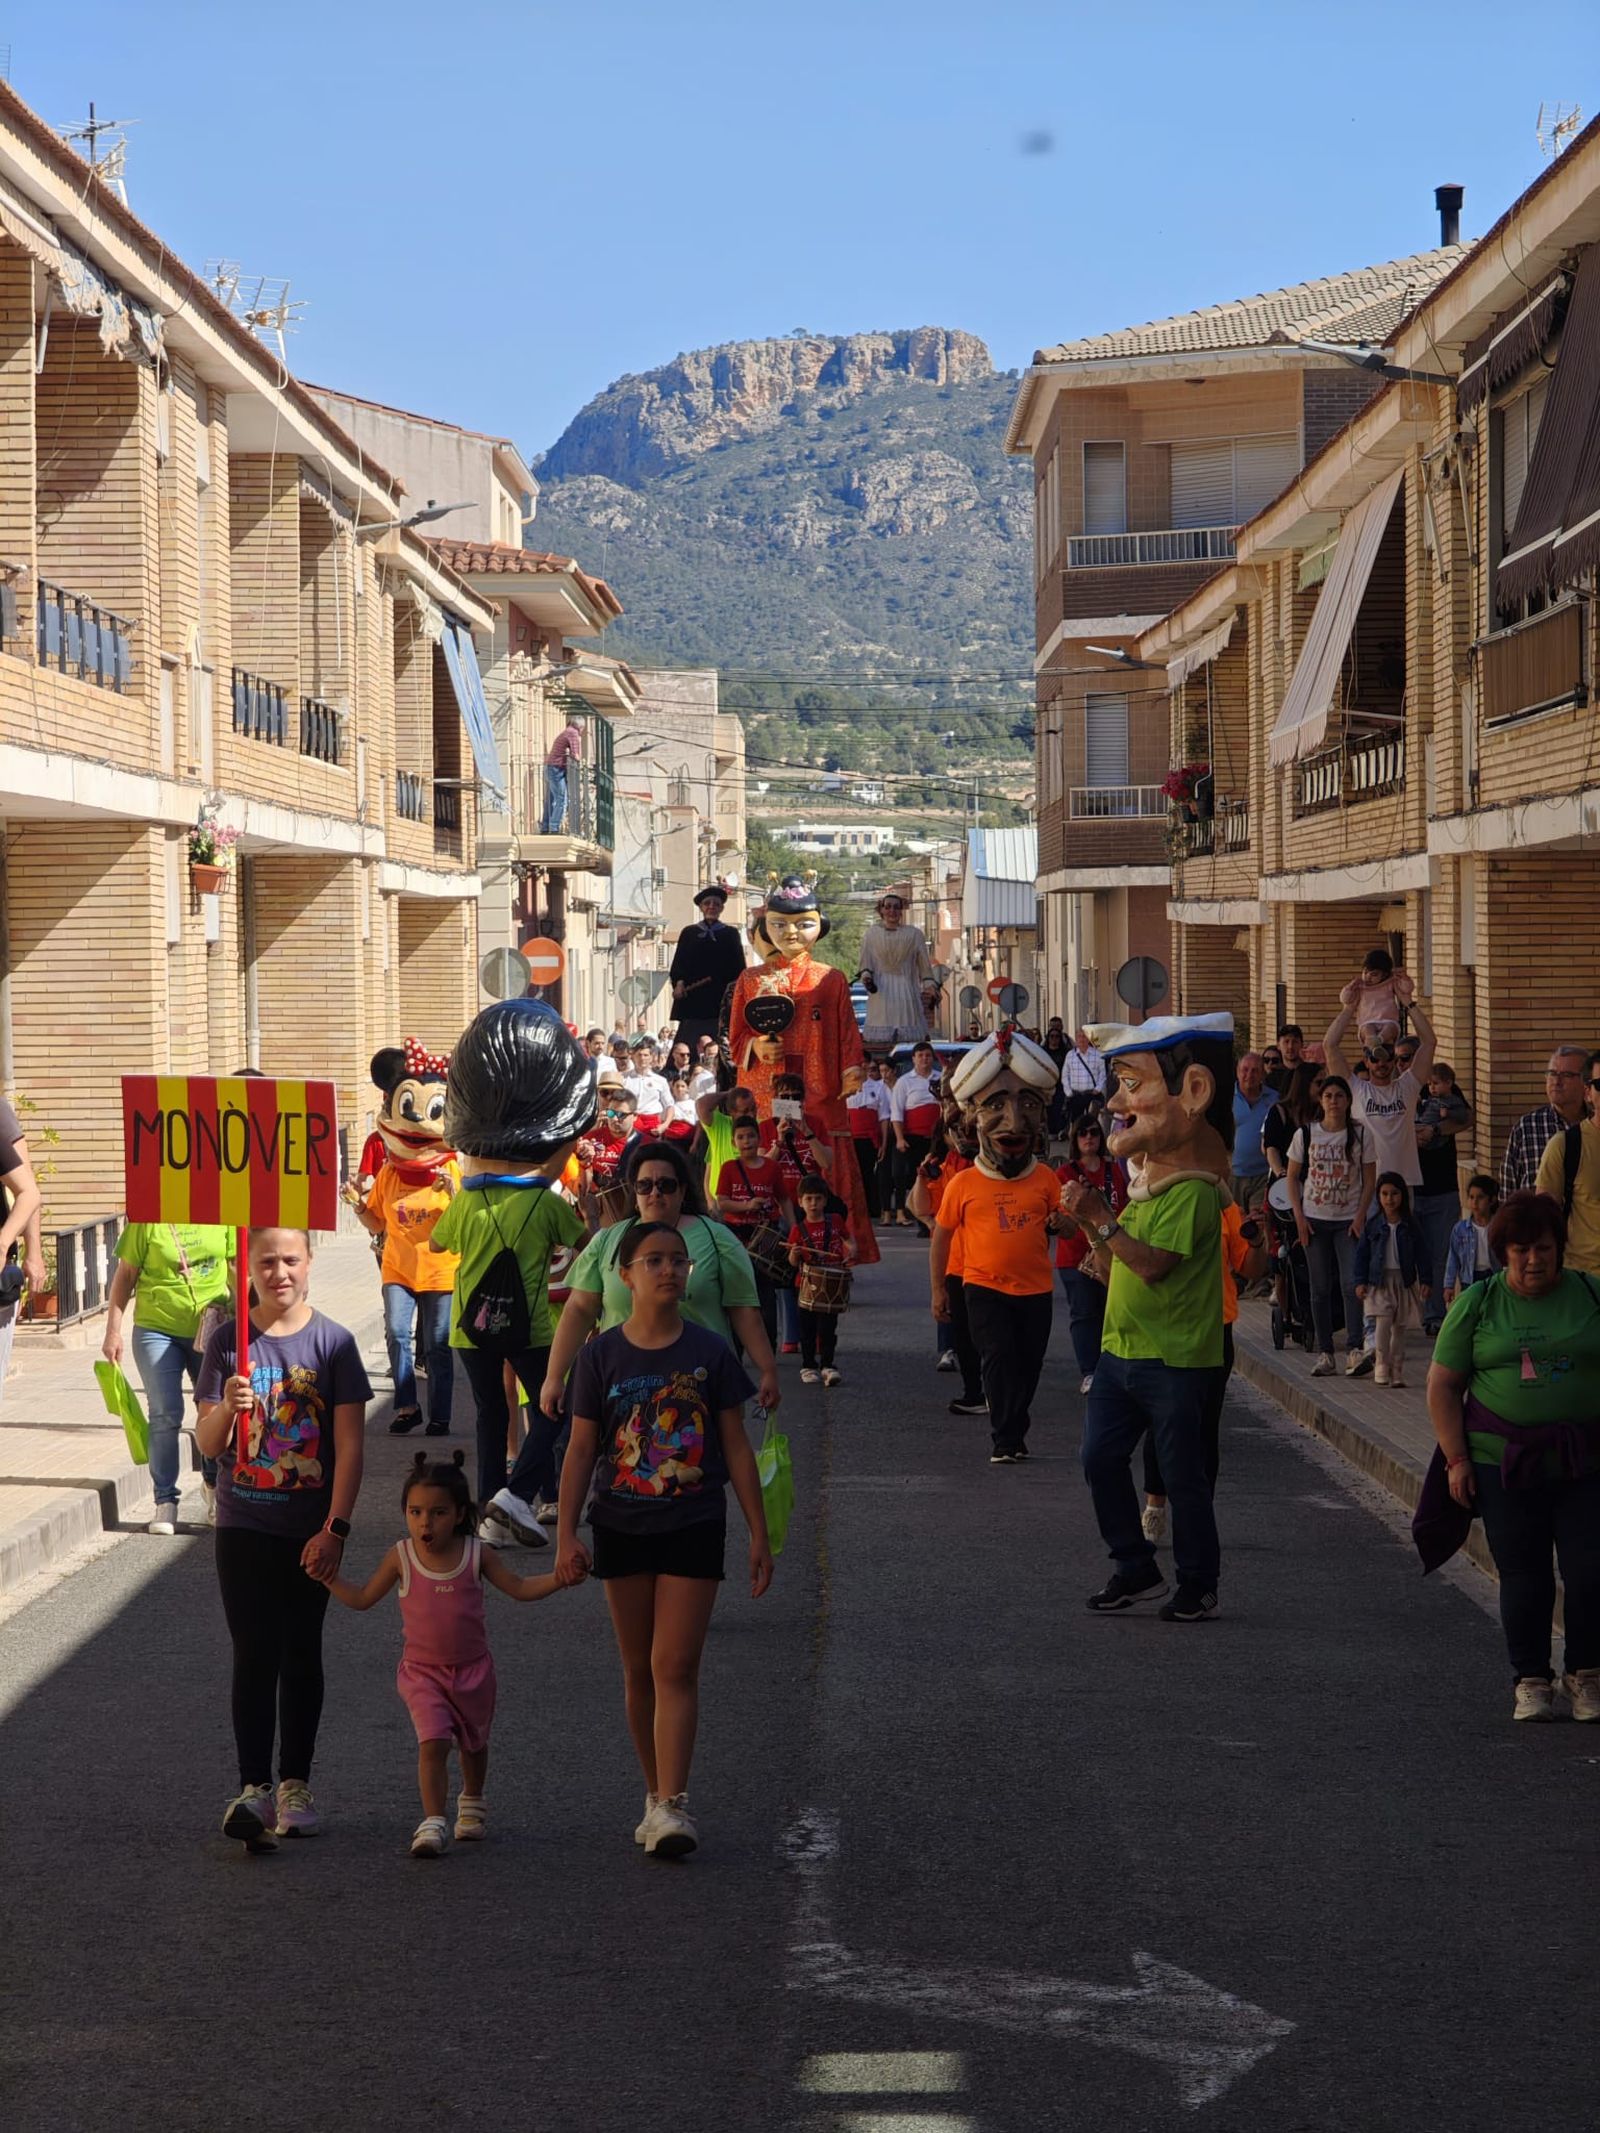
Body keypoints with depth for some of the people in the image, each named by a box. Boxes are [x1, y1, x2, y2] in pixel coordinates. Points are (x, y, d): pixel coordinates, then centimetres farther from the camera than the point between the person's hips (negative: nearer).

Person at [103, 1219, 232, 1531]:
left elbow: (236, 1265, 11)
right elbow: (125, 1276, -1)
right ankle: (165, 1502, 6)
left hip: (211, 1330, 2)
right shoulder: (147, 1221, -6)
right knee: (165, 1415, -3)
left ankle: (214, 1484, 33)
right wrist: (113, 1331, -2)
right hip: (157, 1329, -2)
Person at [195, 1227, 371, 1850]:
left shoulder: (332, 1343, -4)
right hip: (244, 1527, 0)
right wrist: (228, 1407, -22)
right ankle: (253, 1787, -2)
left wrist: (335, 1528, -13)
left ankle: (295, 1786, 16)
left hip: (311, 1533, 0)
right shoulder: (228, 1341, -1)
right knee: (254, 1657, -1)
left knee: (300, 1656, 8)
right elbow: (207, 1444, -1)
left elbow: (350, 1444, -6)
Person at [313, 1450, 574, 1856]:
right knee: (433, 1743, -19)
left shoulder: (476, 1553, -8)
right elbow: (362, 1599, 3)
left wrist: (559, 1579, -15)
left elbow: (518, 1588, 0)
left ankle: (472, 1803, 45)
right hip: (422, 1671, -2)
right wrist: (331, 1579, -12)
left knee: (473, 1743, 20)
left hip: (472, 1669, 2)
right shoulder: (401, 1557, -8)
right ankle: (432, 1822, -17)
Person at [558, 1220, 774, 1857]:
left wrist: (759, 1534, 2)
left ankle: (671, 1805, -12)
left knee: (675, 1668, -9)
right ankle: (655, 1794, 20)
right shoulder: (603, 1355, -1)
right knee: (639, 1670, 10)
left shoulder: (709, 1353, -2)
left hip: (694, 1528, -2)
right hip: (622, 1528, 2)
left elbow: (736, 1447, 3)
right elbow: (581, 1448, 2)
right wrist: (566, 1534, -5)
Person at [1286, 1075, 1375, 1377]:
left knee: (1351, 1284, -12)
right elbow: (1293, 1177, 5)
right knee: (1320, 1288, 4)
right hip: (1314, 1219, 1)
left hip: (1349, 1219, -1)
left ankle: (1354, 1349, -12)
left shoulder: (1360, 1134, 0)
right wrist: (1299, 1216, -3)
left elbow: (1370, 1179, 2)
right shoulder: (1306, 1134, 1)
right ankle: (1324, 1353, 9)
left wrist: (1361, 1214, -7)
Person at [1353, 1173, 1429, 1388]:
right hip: (1379, 1279, -2)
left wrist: (1424, 1281, -2)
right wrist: (1360, 1281, -3)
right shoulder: (1373, 1223, -1)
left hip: (1404, 1279, 2)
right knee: (1383, 1321, -15)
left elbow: (1421, 1253, 4)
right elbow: (1362, 1253, 2)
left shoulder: (1409, 1225, 1)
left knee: (1399, 1326, 6)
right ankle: (1382, 1365, -4)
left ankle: (1397, 1370, 14)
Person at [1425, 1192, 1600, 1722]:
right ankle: (1531, 1681, 16)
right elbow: (1442, 1386, 5)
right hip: (1504, 1464, 0)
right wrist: (1457, 1459, -2)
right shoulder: (1477, 1305, 3)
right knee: (1523, 1577, 3)